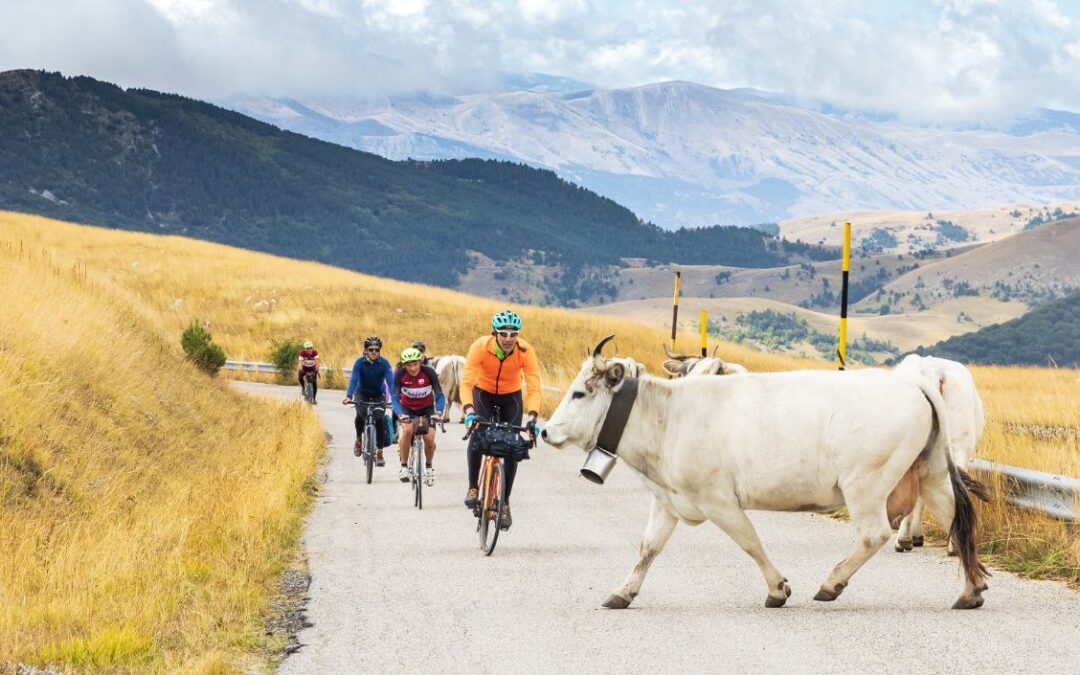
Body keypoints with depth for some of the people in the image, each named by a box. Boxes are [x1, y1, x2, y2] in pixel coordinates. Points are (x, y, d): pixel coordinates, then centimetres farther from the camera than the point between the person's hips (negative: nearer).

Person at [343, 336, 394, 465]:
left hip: (378, 394, 0)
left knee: (379, 420, -18)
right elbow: (353, 380, -29)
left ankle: (380, 454, -7)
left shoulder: (384, 363, -20)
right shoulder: (360, 362, -20)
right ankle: (358, 439, 1)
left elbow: (390, 381, -29)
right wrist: (348, 396, -46)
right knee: (360, 414, -28)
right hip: (362, 393, 0)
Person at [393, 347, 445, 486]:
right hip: (407, 407, 0)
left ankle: (428, 466, 12)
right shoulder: (399, 374, -23)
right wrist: (401, 415, -44)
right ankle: (404, 467, -16)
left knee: (429, 438, -17)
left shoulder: (429, 372, -25)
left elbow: (439, 395, -25)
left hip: (427, 408, 0)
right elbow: (395, 398, -25)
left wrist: (438, 413, -42)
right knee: (407, 429, -29)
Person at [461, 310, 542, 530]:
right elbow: (466, 382, -35)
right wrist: (469, 411, -51)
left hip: (511, 397, 1)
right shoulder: (480, 347, -30)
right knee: (477, 435, -26)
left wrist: (532, 417, -45)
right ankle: (473, 487, -8)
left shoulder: (526, 351, -27)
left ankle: (504, 502, 3)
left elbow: (534, 387, -30)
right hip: (483, 394, -1)